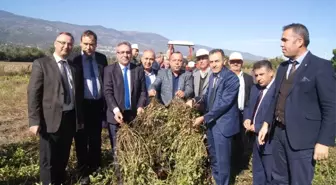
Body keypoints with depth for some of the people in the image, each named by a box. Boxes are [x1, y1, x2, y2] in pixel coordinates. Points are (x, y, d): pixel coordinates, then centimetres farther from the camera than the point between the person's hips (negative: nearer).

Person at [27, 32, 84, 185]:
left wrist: (80, 118, 9)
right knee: (48, 160, 6)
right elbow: (33, 93, -9)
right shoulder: (41, 64, -4)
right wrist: (34, 121, -15)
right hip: (51, 119, -5)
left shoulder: (74, 67, 12)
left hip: (70, 118, 5)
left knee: (63, 157, 18)